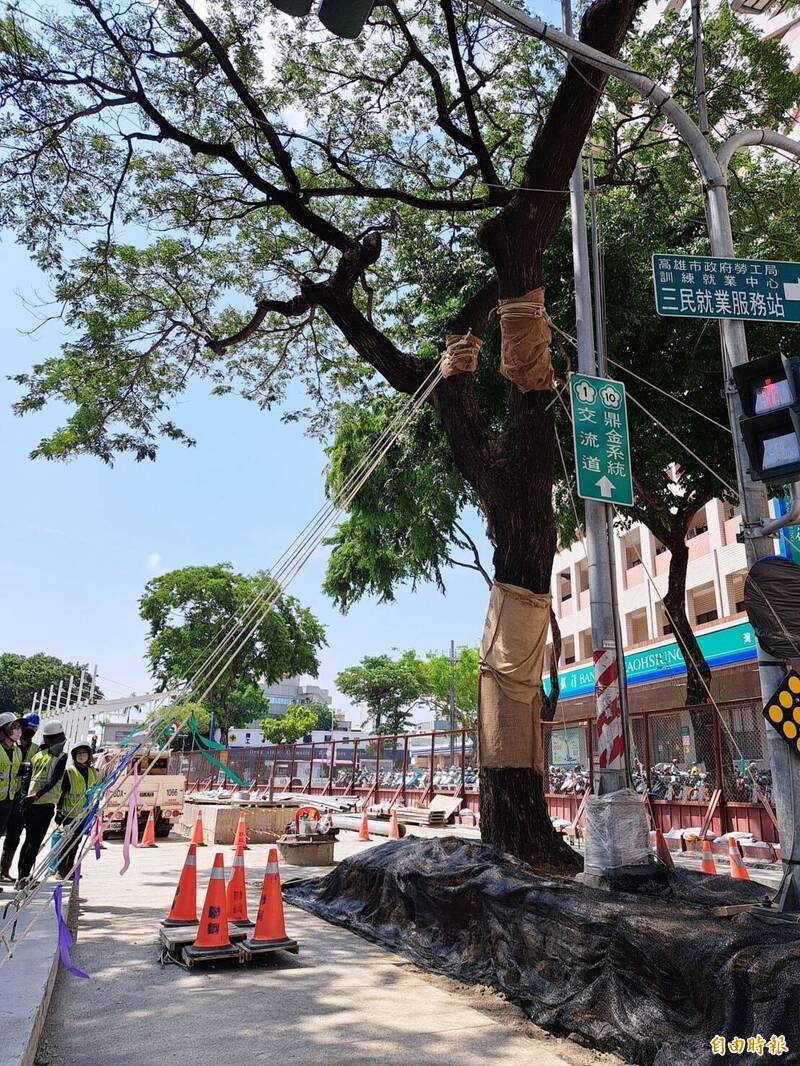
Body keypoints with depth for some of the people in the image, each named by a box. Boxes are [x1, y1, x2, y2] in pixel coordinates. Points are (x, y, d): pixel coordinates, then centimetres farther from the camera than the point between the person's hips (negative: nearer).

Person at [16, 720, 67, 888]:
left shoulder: (38, 755, 10)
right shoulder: (61, 756, -6)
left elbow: (29, 777, 13)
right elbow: (54, 780, -16)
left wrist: (27, 796, 18)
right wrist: (37, 795, -17)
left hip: (30, 802, 5)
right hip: (46, 802, -5)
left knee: (29, 838, 15)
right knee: (36, 841, -1)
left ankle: (20, 875, 17)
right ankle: (24, 876, -6)